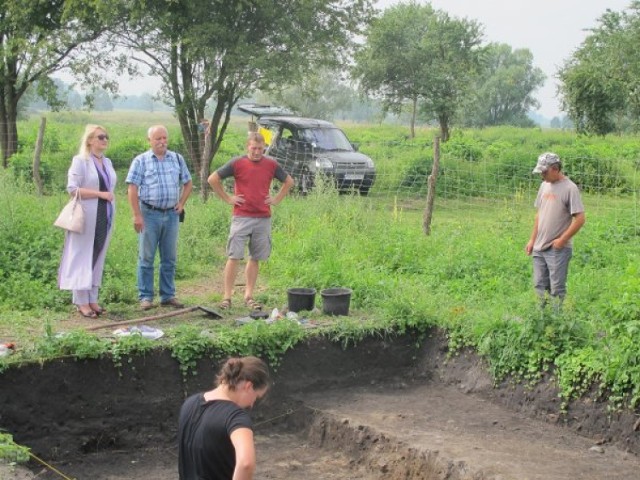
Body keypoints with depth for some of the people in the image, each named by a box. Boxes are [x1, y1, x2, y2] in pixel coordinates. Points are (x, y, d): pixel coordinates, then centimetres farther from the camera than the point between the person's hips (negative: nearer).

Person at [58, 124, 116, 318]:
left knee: (98, 257, 8)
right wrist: (100, 194, -17)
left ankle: (93, 299, 14)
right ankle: (81, 302, 0)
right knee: (83, 257, -3)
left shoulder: (107, 162, 14)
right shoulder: (80, 160, -7)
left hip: (105, 217, 7)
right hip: (87, 217, -7)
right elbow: (72, 188, -14)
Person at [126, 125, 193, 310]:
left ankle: (168, 295, 17)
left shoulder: (177, 159, 9)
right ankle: (145, 297, 7)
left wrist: (181, 203, 5)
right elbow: (133, 189, -6)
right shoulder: (141, 161, -2)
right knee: (146, 257, 0)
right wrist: (137, 215, -12)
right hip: (149, 213, -3)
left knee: (169, 258, 9)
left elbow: (188, 183, 19)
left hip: (171, 214, 4)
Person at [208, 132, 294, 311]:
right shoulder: (237, 163, -3)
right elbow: (213, 179, 1)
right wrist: (227, 198, -1)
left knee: (255, 258, 8)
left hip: (263, 219, 3)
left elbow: (289, 181, 20)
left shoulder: (271, 165, 5)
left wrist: (277, 199, 10)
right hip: (241, 217, -3)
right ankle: (227, 296, 1)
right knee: (233, 257, -4)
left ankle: (249, 296, 17)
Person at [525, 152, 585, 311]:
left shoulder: (569, 188, -12)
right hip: (539, 247, 7)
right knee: (539, 287, 12)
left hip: (558, 249, -7)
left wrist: (562, 240, -13)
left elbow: (580, 219, -14)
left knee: (557, 290, -2)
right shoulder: (544, 186, 10)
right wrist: (532, 240, 16)